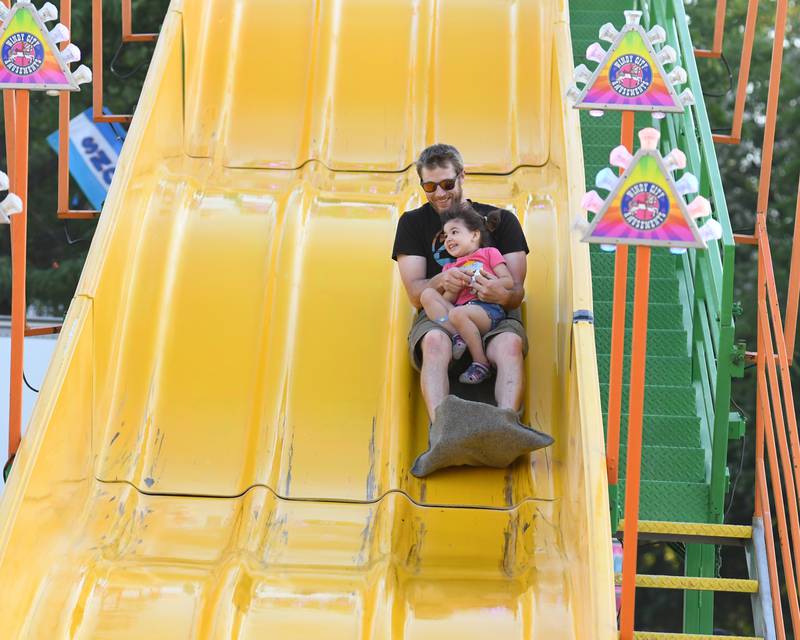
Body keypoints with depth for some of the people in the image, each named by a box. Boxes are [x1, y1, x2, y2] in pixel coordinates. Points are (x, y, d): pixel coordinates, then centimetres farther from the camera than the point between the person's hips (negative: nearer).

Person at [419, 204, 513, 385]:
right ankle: (456, 337, -28)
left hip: (489, 310, -5)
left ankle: (482, 364, -24)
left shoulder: (489, 253, 17)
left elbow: (509, 282, 5)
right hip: (462, 308, 5)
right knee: (427, 295, -13)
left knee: (457, 313, -35)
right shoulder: (450, 268, 30)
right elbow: (447, 300, 15)